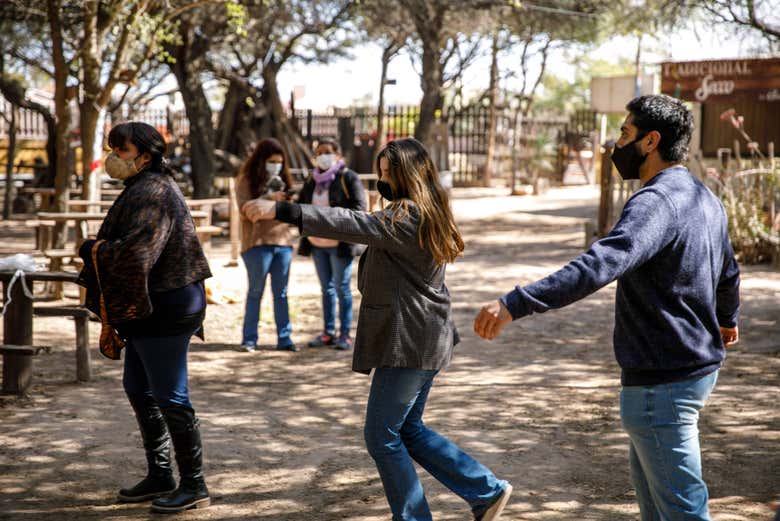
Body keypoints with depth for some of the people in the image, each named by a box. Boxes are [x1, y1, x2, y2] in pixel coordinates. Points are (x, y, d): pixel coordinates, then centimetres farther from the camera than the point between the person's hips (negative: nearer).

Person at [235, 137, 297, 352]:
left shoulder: (282, 179, 15)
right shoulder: (247, 180, -1)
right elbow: (245, 210, -11)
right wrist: (269, 198, -21)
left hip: (283, 241, 5)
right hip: (257, 243, -5)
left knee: (281, 292, 6)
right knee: (255, 292, 1)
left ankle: (284, 338, 8)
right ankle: (249, 339, 7)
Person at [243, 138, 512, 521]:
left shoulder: (407, 217, -18)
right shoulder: (427, 215, 14)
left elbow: (353, 224, -29)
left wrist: (280, 211, -32)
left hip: (407, 344, -10)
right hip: (424, 341, 10)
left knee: (381, 436, 0)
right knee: (408, 429, 18)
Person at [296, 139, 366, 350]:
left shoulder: (348, 178, -7)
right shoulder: (312, 180, 12)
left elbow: (359, 207, -13)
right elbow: (302, 204, 21)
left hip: (340, 243, -6)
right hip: (317, 243, 6)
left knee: (342, 288, -2)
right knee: (327, 288, 13)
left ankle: (345, 335, 3)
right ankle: (328, 333, 19)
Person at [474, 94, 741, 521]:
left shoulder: (656, 202, -21)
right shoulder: (705, 199, 10)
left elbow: (600, 265, -36)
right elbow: (728, 272, 27)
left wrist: (514, 304, -43)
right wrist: (727, 318, 48)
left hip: (662, 382, -10)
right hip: (699, 366, 10)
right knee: (646, 475, 24)